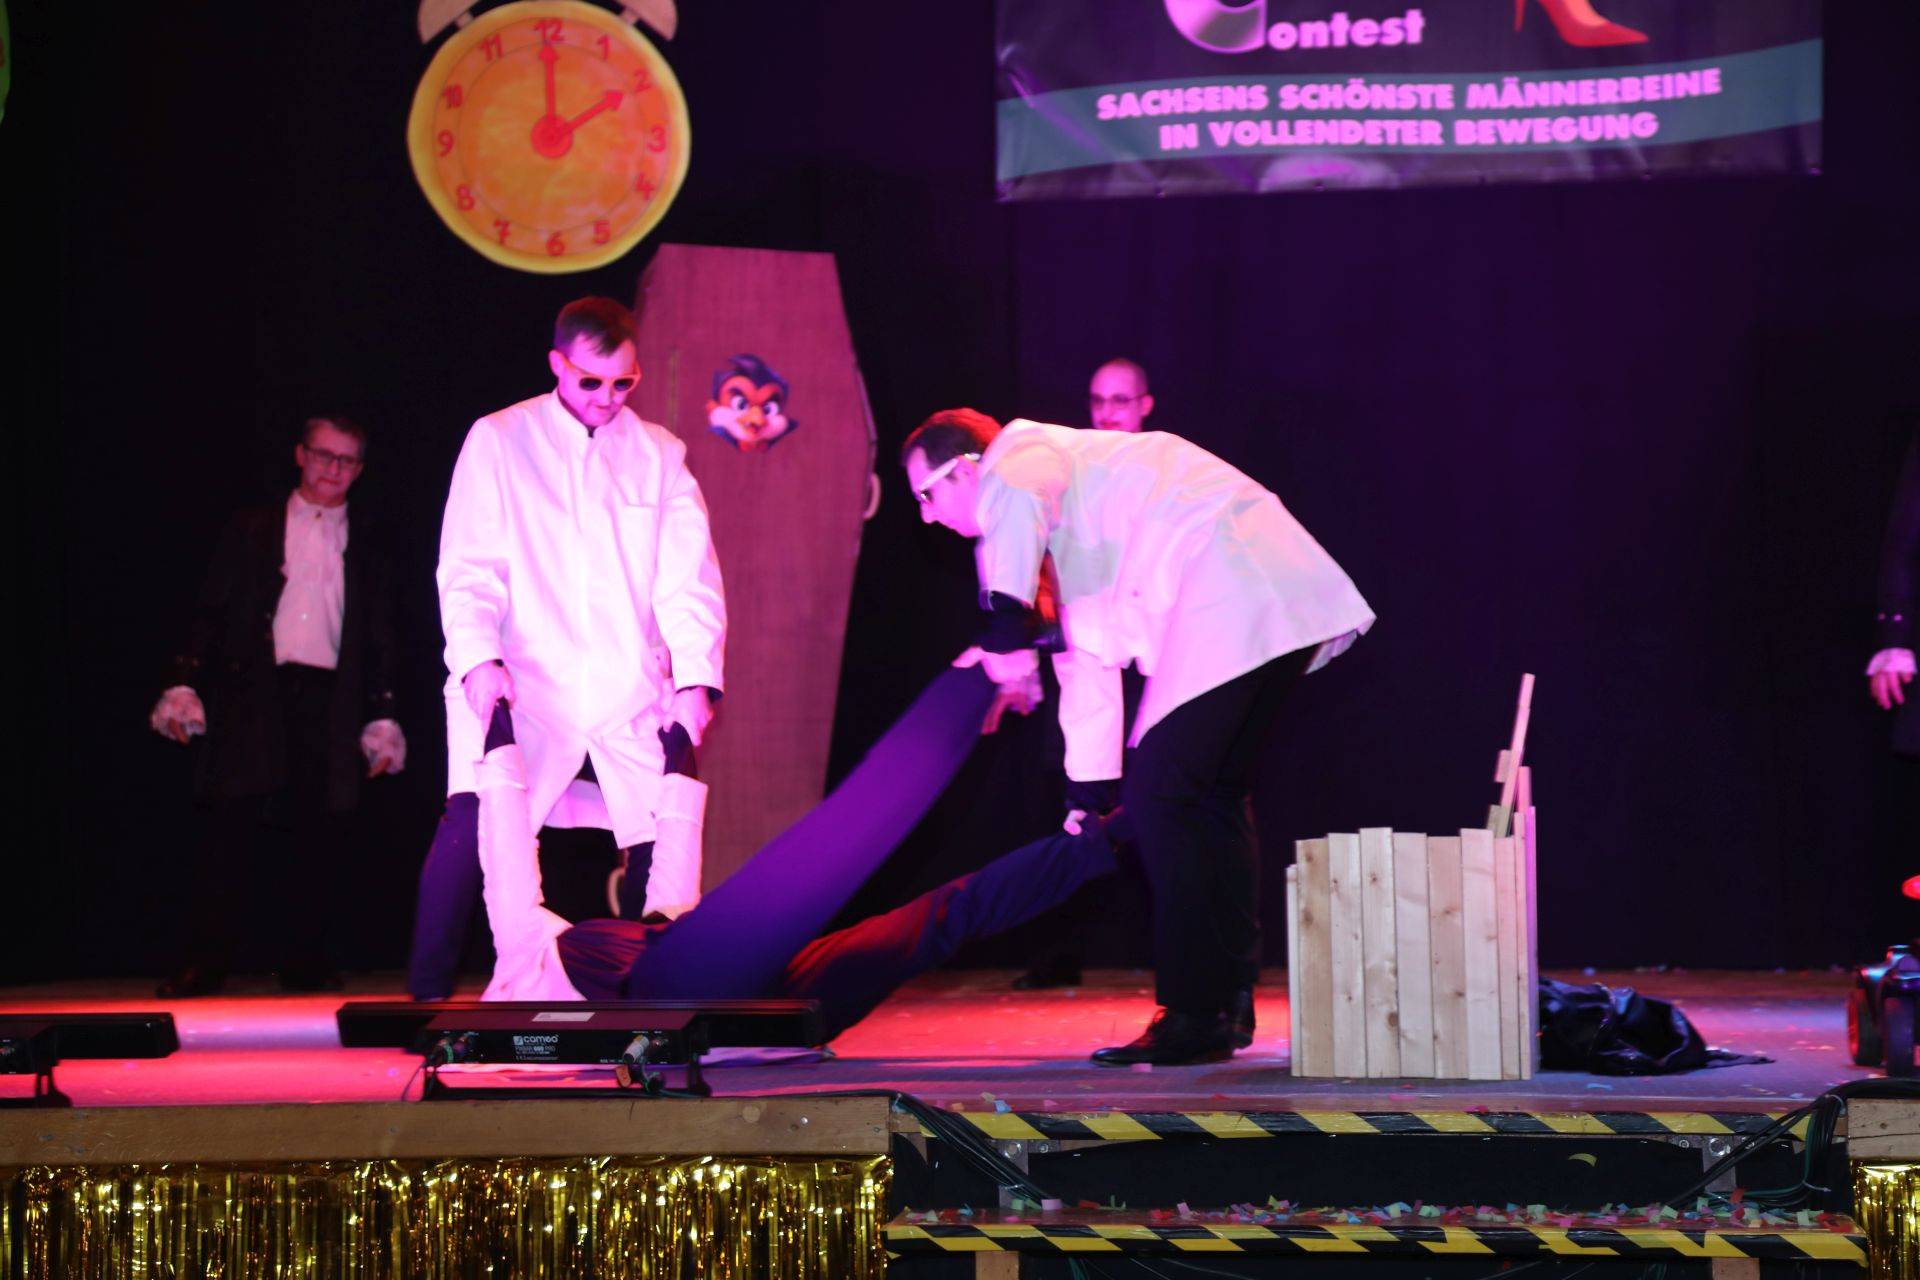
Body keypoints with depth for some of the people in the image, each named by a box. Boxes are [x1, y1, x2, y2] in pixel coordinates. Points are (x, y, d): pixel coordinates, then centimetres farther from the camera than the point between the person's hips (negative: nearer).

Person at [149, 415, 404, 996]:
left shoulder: (366, 541, 14)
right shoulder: (252, 528, 11)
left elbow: (378, 636, 14)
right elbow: (211, 611, 7)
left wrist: (382, 717, 8)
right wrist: (183, 684, -4)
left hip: (329, 703, 1)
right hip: (254, 695, -1)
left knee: (313, 836, -1)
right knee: (229, 827, -8)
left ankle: (303, 962, 8)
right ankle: (203, 963, -7)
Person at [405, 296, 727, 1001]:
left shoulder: (659, 455, 13)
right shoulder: (498, 441, 6)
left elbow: (689, 579, 8)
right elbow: (469, 568, 0)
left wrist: (696, 677, -6)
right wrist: (477, 659, -16)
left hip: (631, 700, 3)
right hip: (523, 692, -3)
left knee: (662, 841, -7)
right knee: (470, 828, -19)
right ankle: (429, 997, -11)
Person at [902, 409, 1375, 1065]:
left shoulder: (1021, 455, 3)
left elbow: (1017, 496, -22)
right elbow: (1088, 657, 36)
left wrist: (1004, 623, -20)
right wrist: (1088, 790, 38)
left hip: (1233, 592, -10)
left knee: (1159, 792, -7)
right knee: (1210, 795, 18)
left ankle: (1193, 1016, -7)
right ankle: (1229, 999, 20)